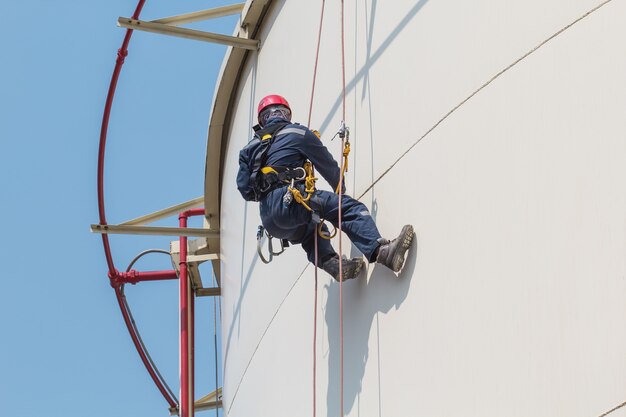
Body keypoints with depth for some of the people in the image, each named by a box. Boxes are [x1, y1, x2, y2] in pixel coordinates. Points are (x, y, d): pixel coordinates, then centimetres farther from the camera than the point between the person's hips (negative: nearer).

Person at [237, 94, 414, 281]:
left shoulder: (250, 148, 25)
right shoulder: (297, 133, 11)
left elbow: (245, 190, 20)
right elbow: (328, 166, 16)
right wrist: (342, 190, 34)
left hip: (269, 222, 7)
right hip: (288, 201, -6)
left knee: (312, 229, 35)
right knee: (349, 207, -13)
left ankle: (331, 263, 4)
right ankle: (380, 250, -39)